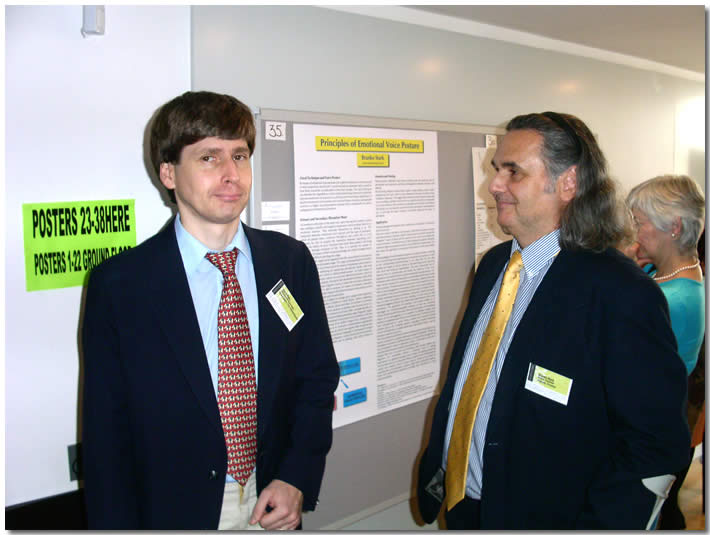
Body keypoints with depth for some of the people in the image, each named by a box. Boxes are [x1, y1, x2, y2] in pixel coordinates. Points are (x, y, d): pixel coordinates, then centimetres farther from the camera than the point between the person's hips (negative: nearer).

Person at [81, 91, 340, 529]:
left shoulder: (292, 261, -3)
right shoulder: (118, 284, -12)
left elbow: (318, 379, 3)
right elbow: (106, 432, -8)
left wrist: (298, 480, -8)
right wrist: (117, 524, -9)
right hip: (172, 512, -2)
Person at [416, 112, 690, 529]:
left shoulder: (622, 294, -21)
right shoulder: (493, 264, 2)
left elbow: (656, 448, -19)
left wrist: (590, 526, -19)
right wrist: (437, 467, 7)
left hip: (542, 515, -6)